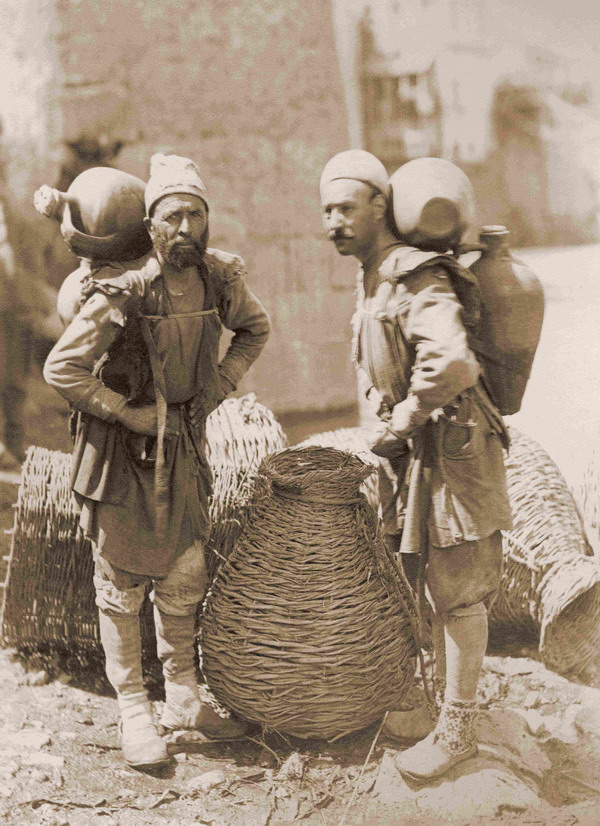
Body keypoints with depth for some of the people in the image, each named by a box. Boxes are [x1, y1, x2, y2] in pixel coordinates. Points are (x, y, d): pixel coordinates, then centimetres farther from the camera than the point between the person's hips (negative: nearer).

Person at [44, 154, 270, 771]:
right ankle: (133, 711, 19)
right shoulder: (124, 291, -21)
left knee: (184, 576, 13)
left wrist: (219, 385, 3)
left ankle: (182, 698, 29)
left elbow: (255, 329, 15)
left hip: (183, 442, 5)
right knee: (123, 584, 5)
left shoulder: (219, 277, -6)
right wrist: (131, 413, -18)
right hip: (120, 448, -5)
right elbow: (61, 369, -19)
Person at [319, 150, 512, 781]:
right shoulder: (370, 280, 9)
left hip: (451, 450, -9)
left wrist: (395, 426, -24)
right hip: (409, 452, 9)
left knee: (458, 595, 3)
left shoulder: (418, 282, -21)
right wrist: (392, 426, 15)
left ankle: (456, 729, 17)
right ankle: (445, 704, 34)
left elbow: (452, 366, -38)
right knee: (431, 589, 18)